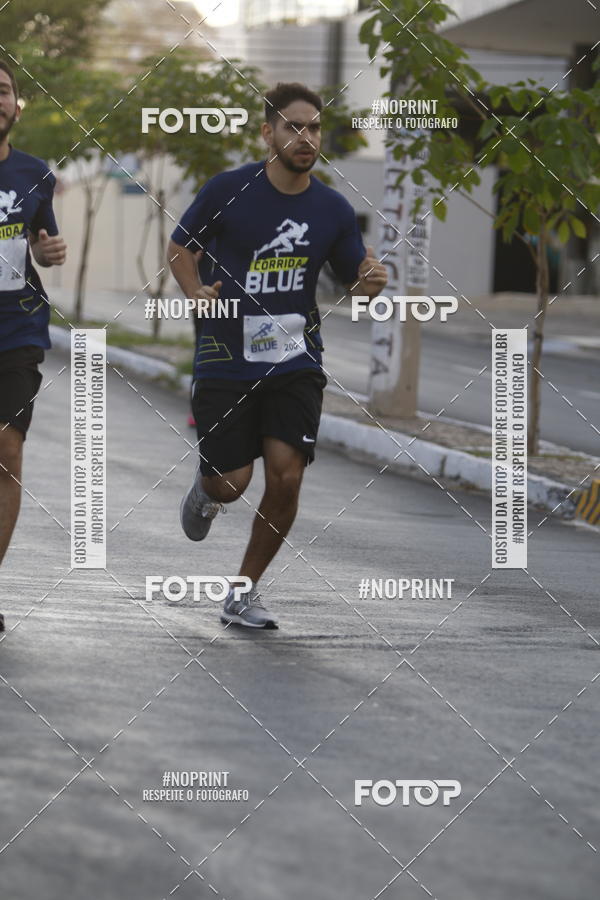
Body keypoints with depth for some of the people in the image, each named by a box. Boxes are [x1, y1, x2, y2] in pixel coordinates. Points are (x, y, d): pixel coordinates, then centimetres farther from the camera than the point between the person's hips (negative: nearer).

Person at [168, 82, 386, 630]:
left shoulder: (333, 209, 0)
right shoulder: (228, 190, -6)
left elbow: (355, 285, 9)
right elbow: (181, 246, 7)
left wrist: (370, 281, -15)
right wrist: (196, 293, -11)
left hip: (295, 362, 2)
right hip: (227, 359, -1)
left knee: (286, 478, -11)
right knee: (231, 483, -2)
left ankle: (244, 593, 8)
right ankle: (206, 491, 40)